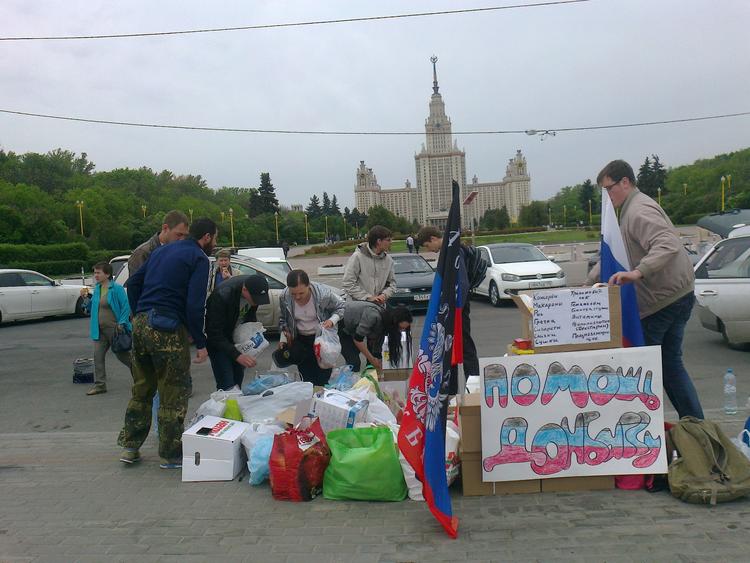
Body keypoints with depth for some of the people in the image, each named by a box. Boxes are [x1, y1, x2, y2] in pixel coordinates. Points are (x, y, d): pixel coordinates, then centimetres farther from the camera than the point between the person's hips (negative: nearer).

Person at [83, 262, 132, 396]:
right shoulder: (96, 289, 9)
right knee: (98, 355, 1)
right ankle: (100, 384, 8)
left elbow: (126, 306, -15)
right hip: (100, 330, 7)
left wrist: (122, 323, -19)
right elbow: (94, 307, 19)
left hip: (115, 328, -7)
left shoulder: (117, 289, -14)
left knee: (122, 354, 6)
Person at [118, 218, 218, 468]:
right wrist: (201, 343, -9)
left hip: (140, 324, 8)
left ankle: (130, 447, 28)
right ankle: (171, 455, 15)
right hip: (167, 329, -8)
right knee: (174, 393, 5)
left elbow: (133, 283, 19)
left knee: (141, 388, 21)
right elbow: (195, 305, -14)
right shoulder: (199, 259, -5)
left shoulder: (162, 250, 19)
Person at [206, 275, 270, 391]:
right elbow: (215, 334, -31)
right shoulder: (222, 296, -34)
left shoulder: (254, 287, -16)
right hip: (216, 338, -6)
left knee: (238, 377, 9)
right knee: (226, 384, -13)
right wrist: (237, 356, -38)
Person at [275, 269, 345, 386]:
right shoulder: (285, 297, -18)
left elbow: (340, 307, -8)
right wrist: (284, 334, -9)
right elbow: (283, 318, 3)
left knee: (323, 379, 5)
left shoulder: (324, 293, -27)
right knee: (307, 377, 11)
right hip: (300, 339, 2)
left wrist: (332, 321, -24)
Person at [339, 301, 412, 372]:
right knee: (354, 362, -12)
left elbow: (377, 349, 0)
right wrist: (372, 359, -20)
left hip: (349, 328, 8)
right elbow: (358, 338, -30)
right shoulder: (373, 315, -32)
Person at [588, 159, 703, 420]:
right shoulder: (631, 210, 18)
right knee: (671, 363, 15)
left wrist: (638, 272, -43)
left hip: (661, 299, -10)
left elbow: (668, 245, -31)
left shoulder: (639, 210, -16)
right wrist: (590, 281, 19)